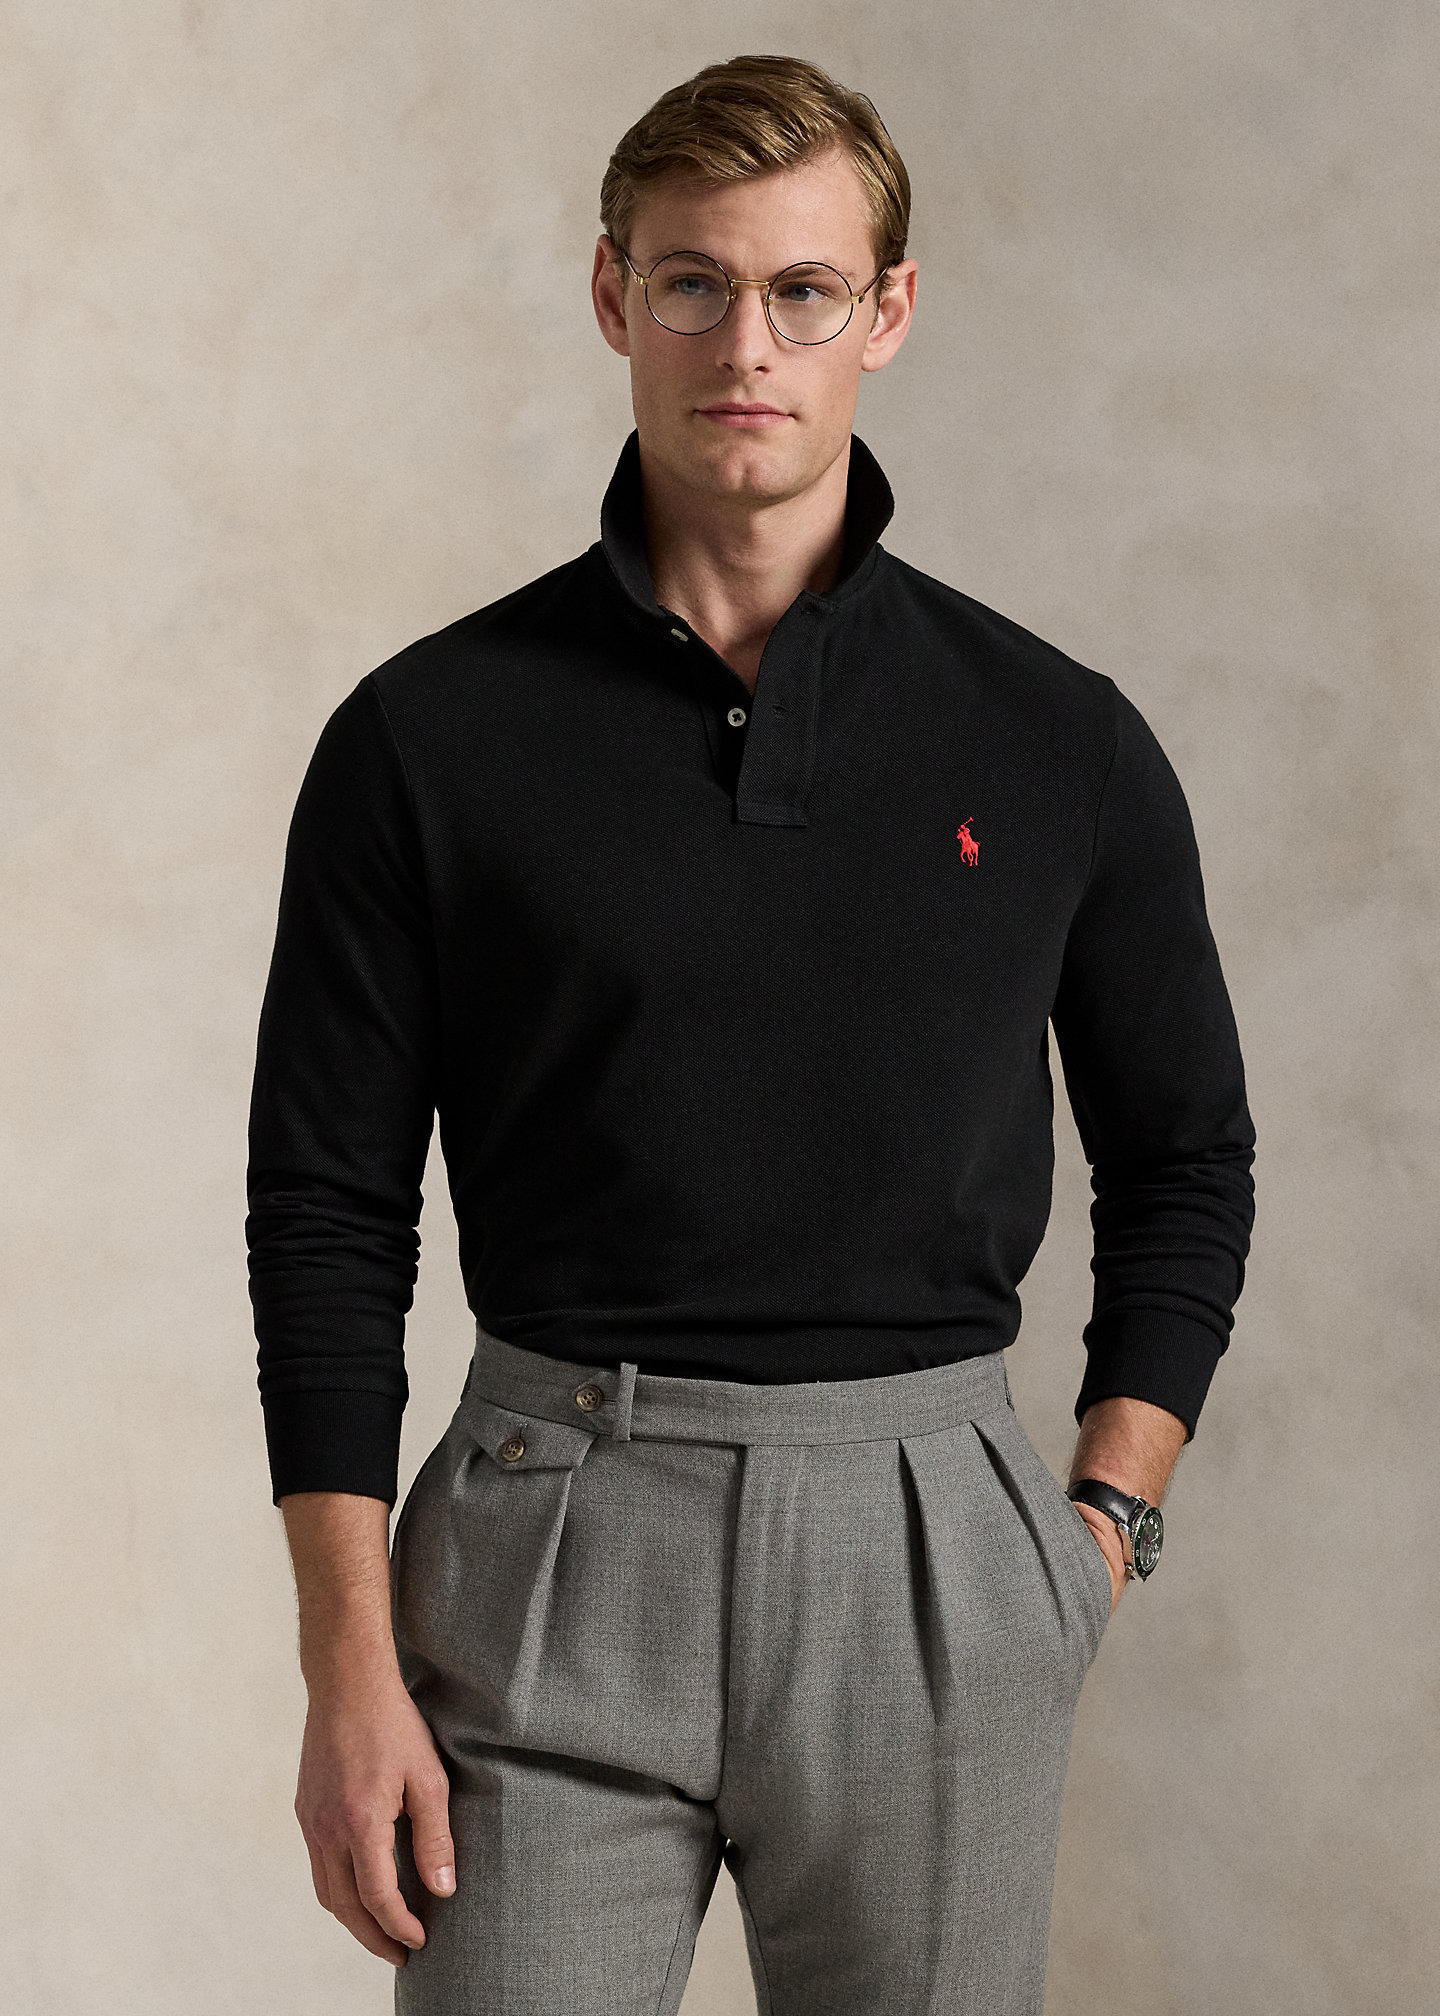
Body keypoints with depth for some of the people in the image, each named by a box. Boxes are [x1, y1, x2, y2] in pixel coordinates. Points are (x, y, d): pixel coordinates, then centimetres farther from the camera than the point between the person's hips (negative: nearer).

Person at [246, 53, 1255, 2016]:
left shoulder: (1058, 742, 3)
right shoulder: (430, 735, 0)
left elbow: (1184, 1160, 13)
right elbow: (328, 1210, 1)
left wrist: (1099, 1526, 2)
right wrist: (349, 1661, -5)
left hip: (928, 1550, 1)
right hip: (553, 1551, -1)